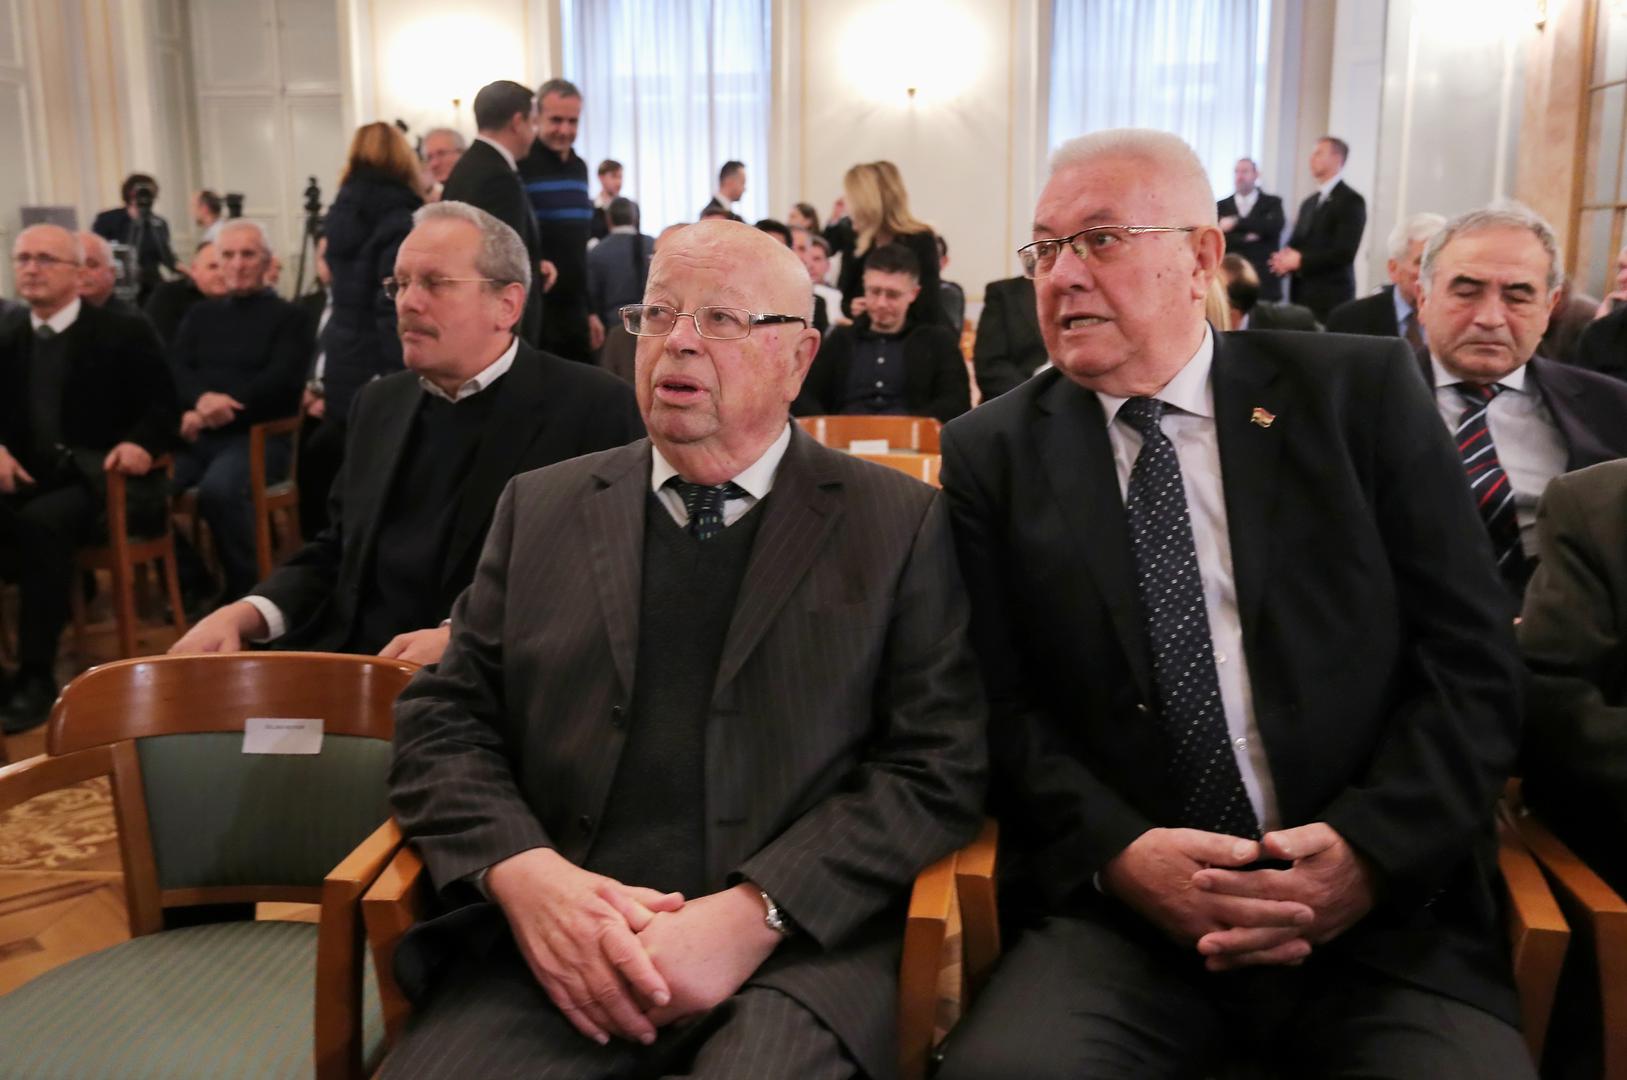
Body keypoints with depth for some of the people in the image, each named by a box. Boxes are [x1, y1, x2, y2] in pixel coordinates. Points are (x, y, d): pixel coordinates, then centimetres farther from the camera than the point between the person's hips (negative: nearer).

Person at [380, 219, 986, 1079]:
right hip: (553, 941, 3)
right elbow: (443, 720, 9)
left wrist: (754, 912, -14)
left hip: (796, 950, -2)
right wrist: (526, 873, -10)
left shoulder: (902, 524, 5)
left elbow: (936, 763, -2)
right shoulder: (540, 507, 13)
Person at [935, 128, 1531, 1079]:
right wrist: (1117, 851, -14)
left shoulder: (1363, 395, 5)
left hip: (1387, 906, 0)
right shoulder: (992, 454, 6)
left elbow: (1474, 658, 2)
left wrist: (1375, 847, -11)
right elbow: (1004, 704, 2)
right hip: (1119, 913, 0)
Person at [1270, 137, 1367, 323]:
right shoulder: (1309, 202, 19)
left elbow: (1345, 252, -15)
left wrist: (1301, 261, -15)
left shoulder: (1351, 201, -6)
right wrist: (1285, 259, -4)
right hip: (1302, 294, 7)